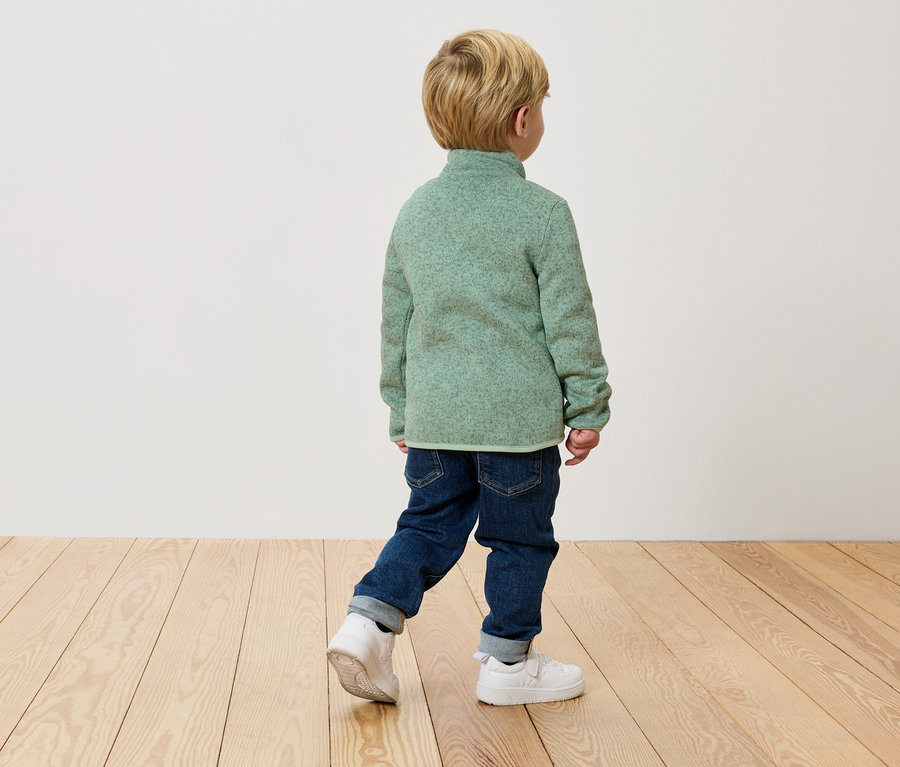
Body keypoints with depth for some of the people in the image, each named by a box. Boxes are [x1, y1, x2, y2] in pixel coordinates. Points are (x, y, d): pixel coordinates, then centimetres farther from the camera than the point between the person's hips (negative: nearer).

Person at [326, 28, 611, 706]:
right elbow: (570, 320, -9)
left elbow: (396, 322, 10)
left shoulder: (414, 211, 5)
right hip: (520, 414, -5)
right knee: (520, 538, 10)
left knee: (429, 524, 18)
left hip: (434, 415, 5)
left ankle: (370, 618, 3)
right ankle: (509, 662, 21)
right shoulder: (542, 214, -11)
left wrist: (402, 410, 19)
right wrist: (587, 407, 1)